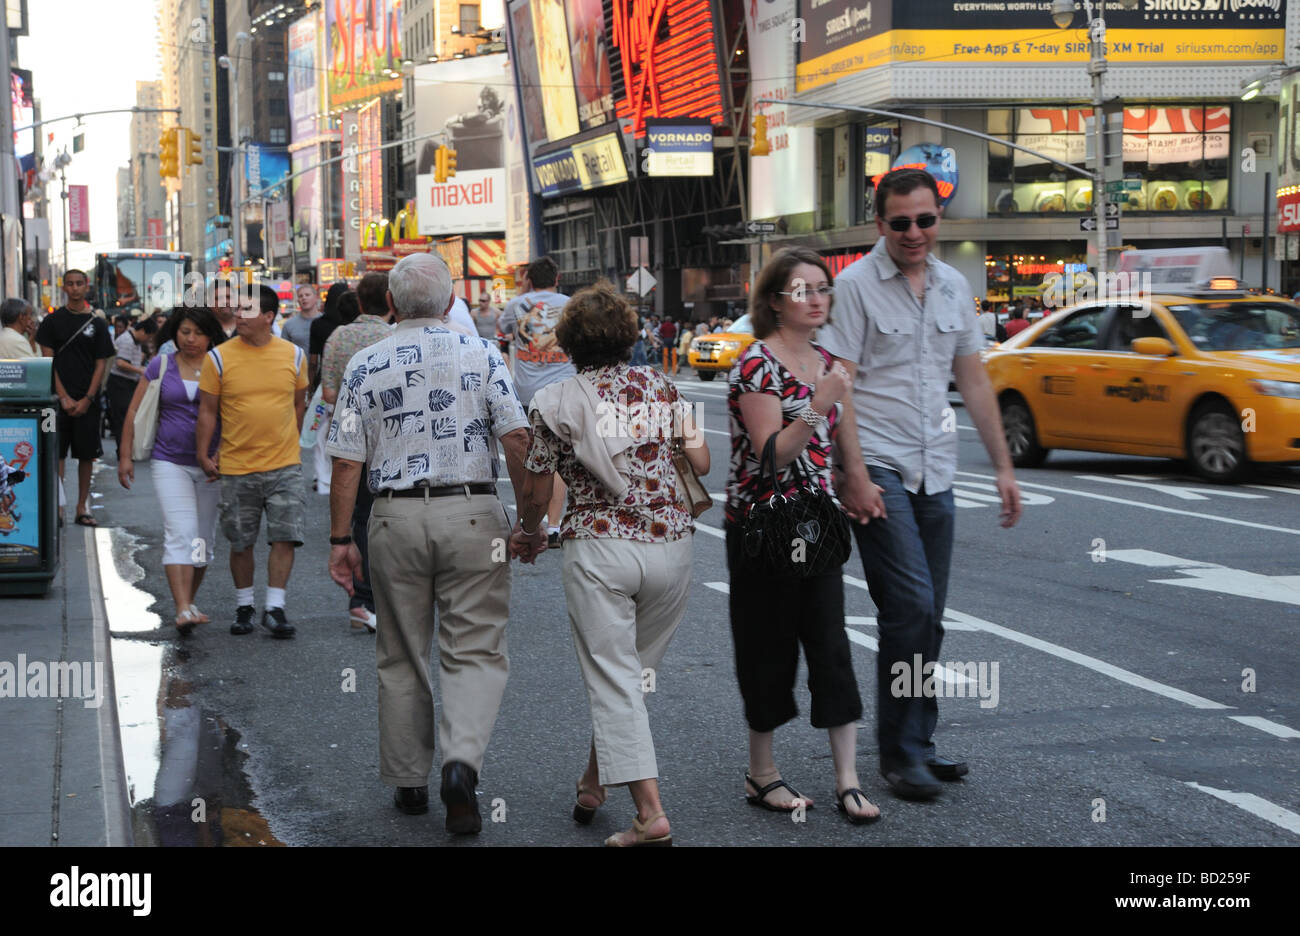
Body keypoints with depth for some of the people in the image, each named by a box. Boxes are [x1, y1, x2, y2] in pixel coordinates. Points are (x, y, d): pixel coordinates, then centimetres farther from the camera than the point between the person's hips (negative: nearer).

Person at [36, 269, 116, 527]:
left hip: (88, 401, 2)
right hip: (60, 398, -2)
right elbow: (48, 361, -1)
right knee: (57, 453, -5)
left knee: (87, 454, 4)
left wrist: (87, 399, -6)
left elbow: (101, 364, 5)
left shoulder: (97, 324, 7)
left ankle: (82, 507, 11)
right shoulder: (52, 321, 4)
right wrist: (64, 397, -10)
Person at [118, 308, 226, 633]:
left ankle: (189, 602, 25)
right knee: (180, 533, -15)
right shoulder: (161, 366, 3)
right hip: (170, 462, -1)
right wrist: (125, 455, 4)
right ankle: (183, 610, -24)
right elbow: (135, 411, 8)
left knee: (204, 539, 9)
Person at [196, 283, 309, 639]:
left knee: (285, 537, -6)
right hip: (237, 467, 0)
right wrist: (203, 454, -3)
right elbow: (207, 410, 1)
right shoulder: (219, 357, -4)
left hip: (284, 466, 1)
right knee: (241, 542, 8)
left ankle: (274, 608, 2)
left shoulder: (293, 355, 1)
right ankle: (243, 606, 23)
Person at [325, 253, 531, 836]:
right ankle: (462, 761, -19)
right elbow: (516, 439, -6)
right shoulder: (480, 356, 0)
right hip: (472, 513, -1)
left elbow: (347, 463, 0)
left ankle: (409, 782, 20)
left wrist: (341, 539, 6)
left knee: (402, 658, 13)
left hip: (396, 518, 1)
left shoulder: (365, 366, 2)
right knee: (475, 652, 3)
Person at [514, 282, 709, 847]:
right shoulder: (661, 388, 7)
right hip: (671, 542, 3)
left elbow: (536, 492, 4)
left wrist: (528, 535, 25)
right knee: (634, 669, 18)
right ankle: (593, 784, 29)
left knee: (613, 681, -1)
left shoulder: (554, 403, 0)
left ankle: (650, 815, -9)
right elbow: (700, 463, 6)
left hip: (597, 545, -3)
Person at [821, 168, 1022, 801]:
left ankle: (917, 743, 19)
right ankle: (900, 754, -4)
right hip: (877, 468, -6)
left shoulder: (953, 287, 12)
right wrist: (855, 475, -17)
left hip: (934, 472, 6)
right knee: (910, 607, -13)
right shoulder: (856, 286, -7)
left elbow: (973, 380, 17)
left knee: (927, 616, 9)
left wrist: (1003, 465, 14)